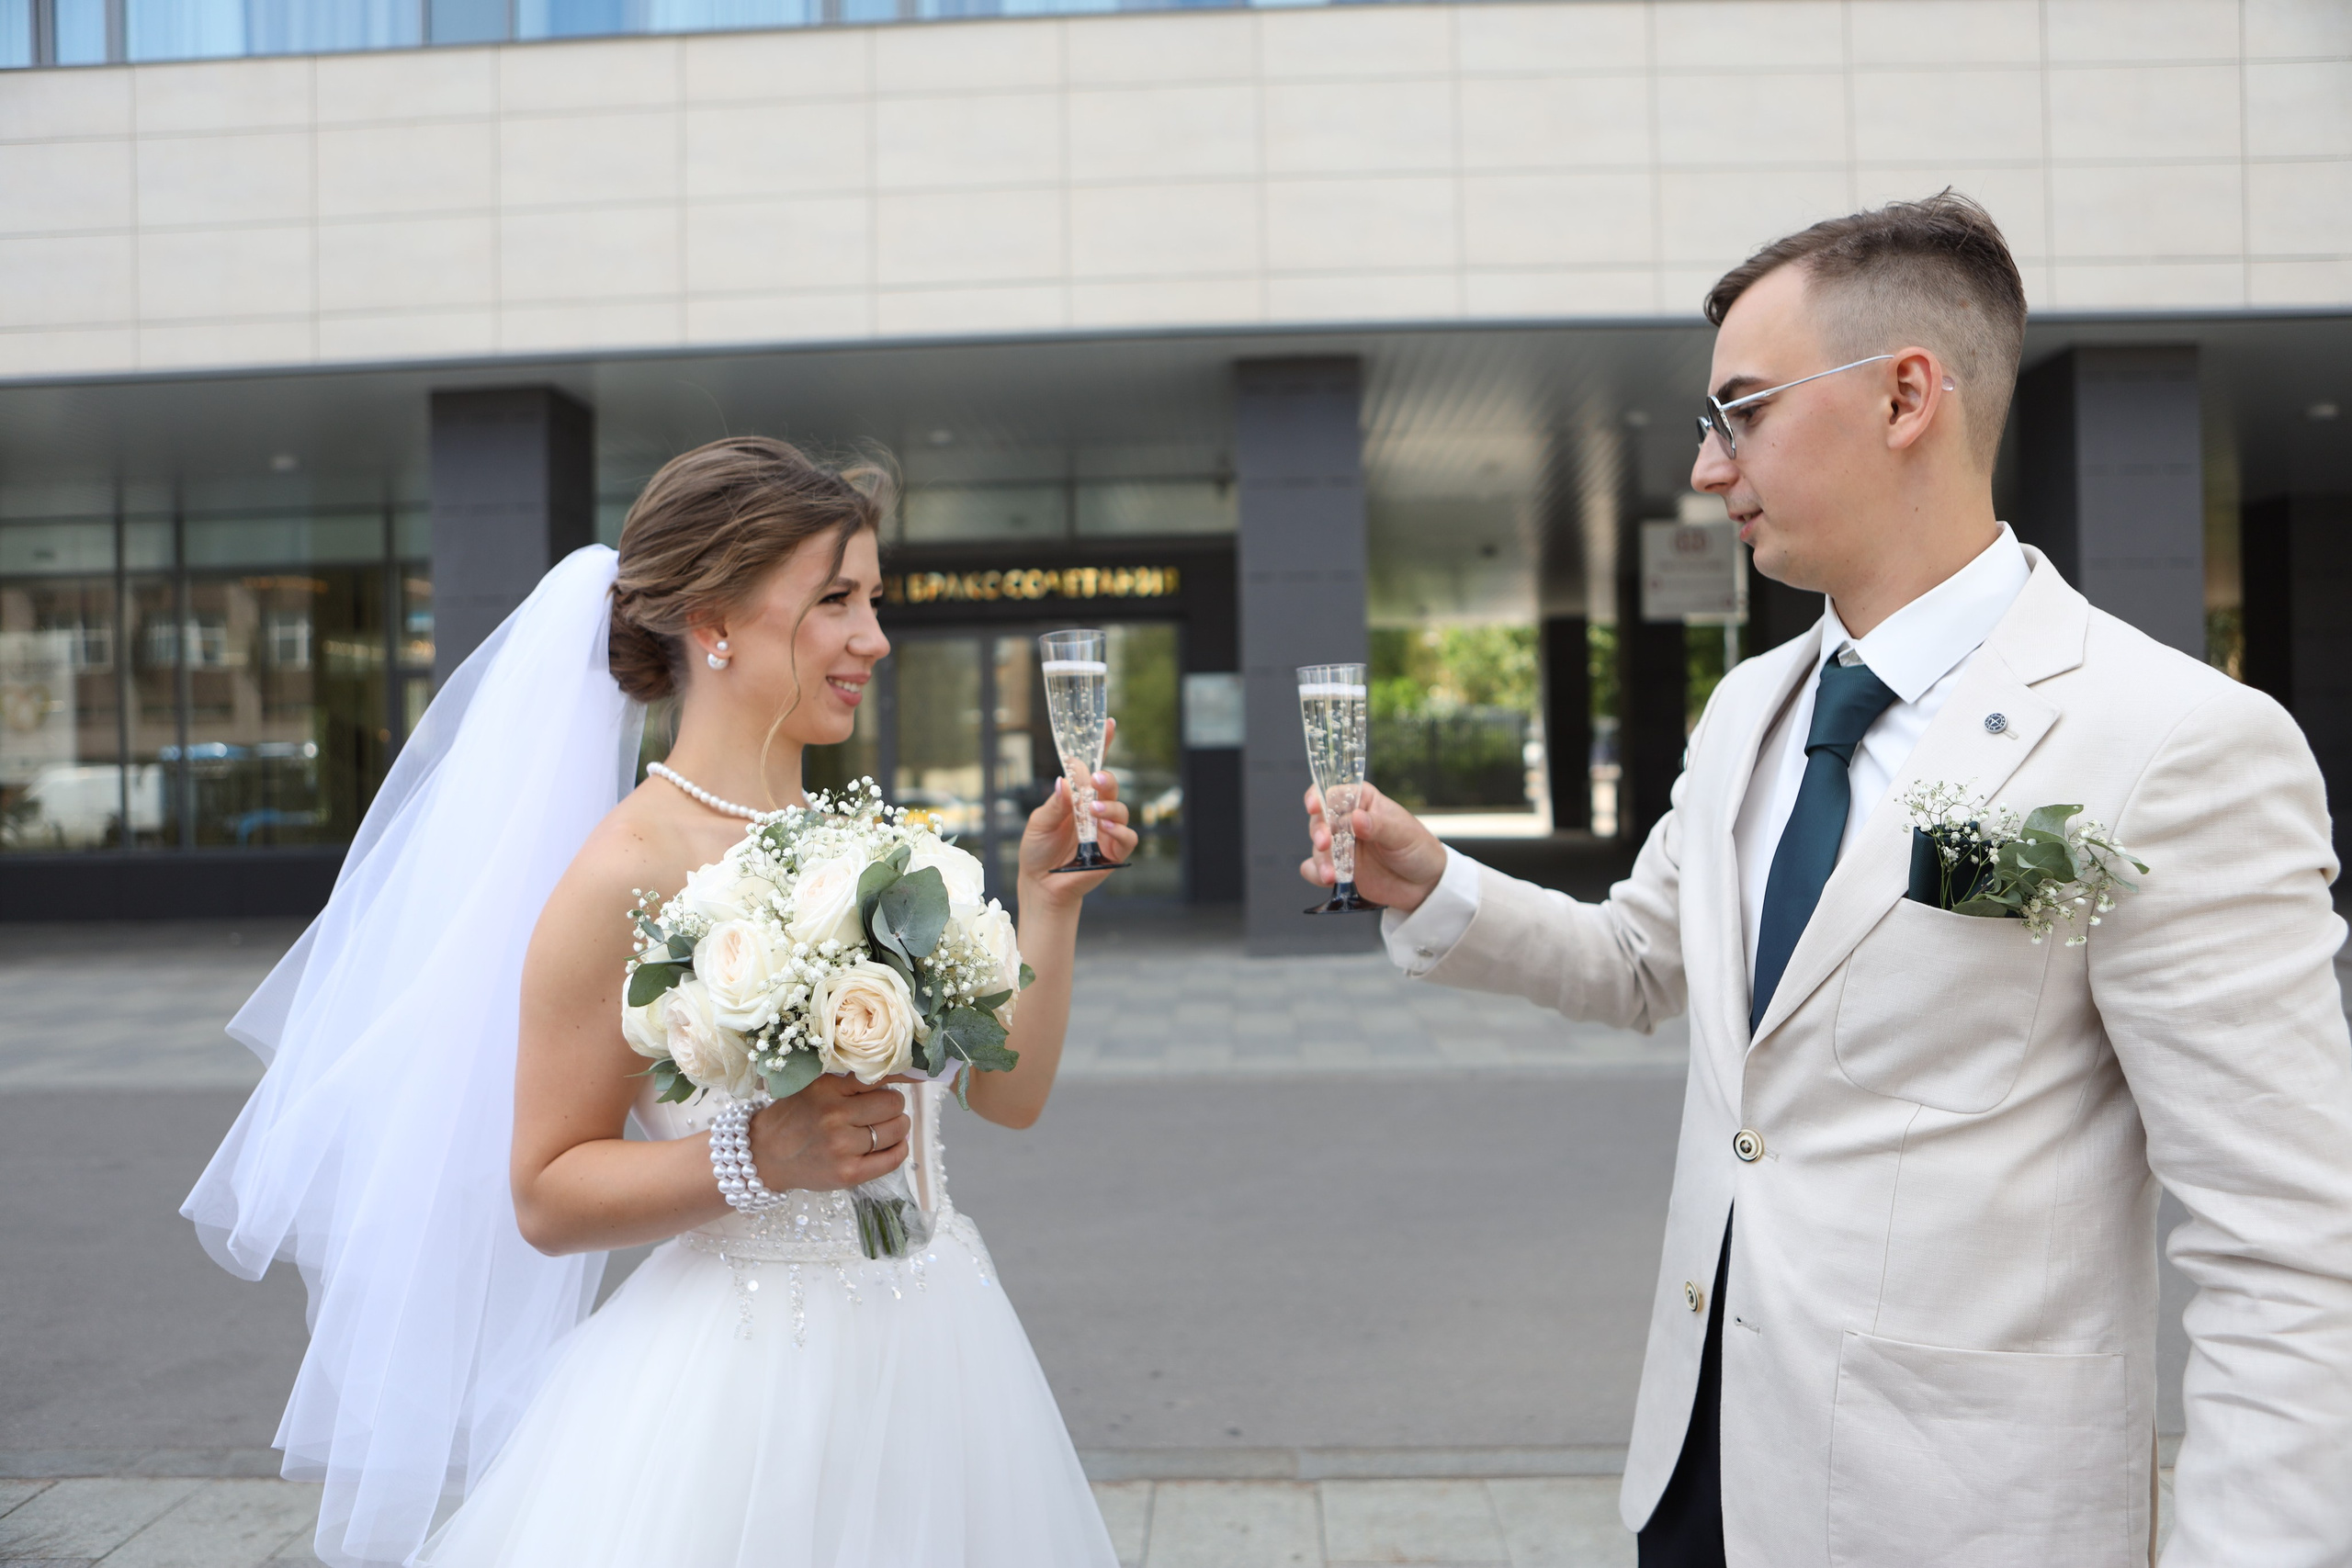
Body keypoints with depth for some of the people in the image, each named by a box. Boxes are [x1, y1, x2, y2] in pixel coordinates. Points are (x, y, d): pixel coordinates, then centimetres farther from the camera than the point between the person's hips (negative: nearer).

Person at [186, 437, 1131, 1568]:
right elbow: (546, 1198, -11)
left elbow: (1011, 1090, 8)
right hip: (749, 1375, -6)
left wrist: (1048, 898, -1)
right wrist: (760, 1155, -23)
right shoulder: (629, 875, -14)